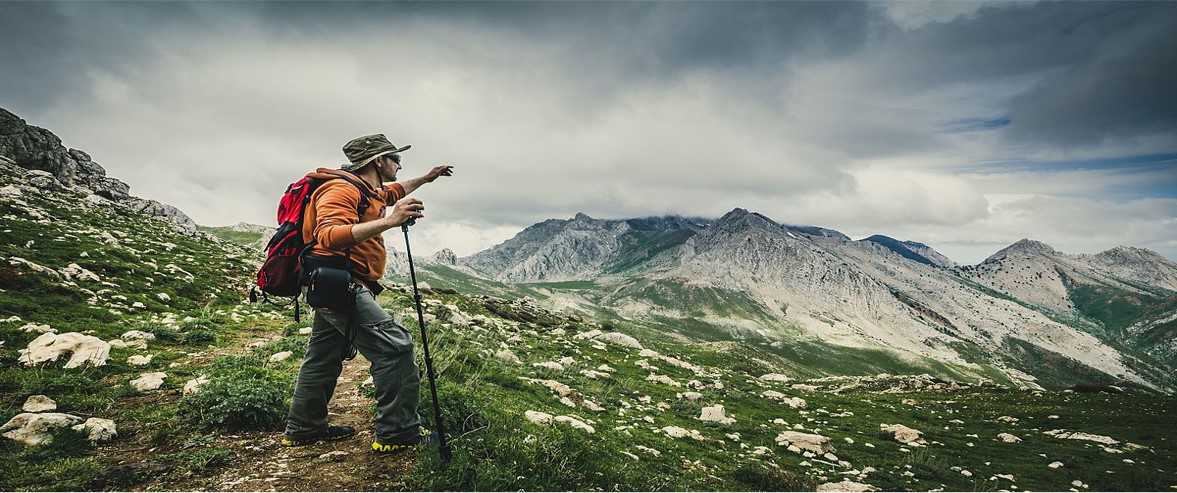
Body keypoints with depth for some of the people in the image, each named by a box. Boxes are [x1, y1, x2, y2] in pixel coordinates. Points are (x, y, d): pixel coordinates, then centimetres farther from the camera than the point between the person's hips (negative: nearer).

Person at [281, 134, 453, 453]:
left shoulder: (370, 192, 17)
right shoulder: (342, 189, -13)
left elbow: (393, 192, 41)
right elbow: (329, 236, -29)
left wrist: (426, 178, 43)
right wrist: (387, 222, -37)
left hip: (332, 287, 11)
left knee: (324, 357, 18)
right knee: (395, 346, -15)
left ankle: (303, 428, 32)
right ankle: (398, 433, -12)